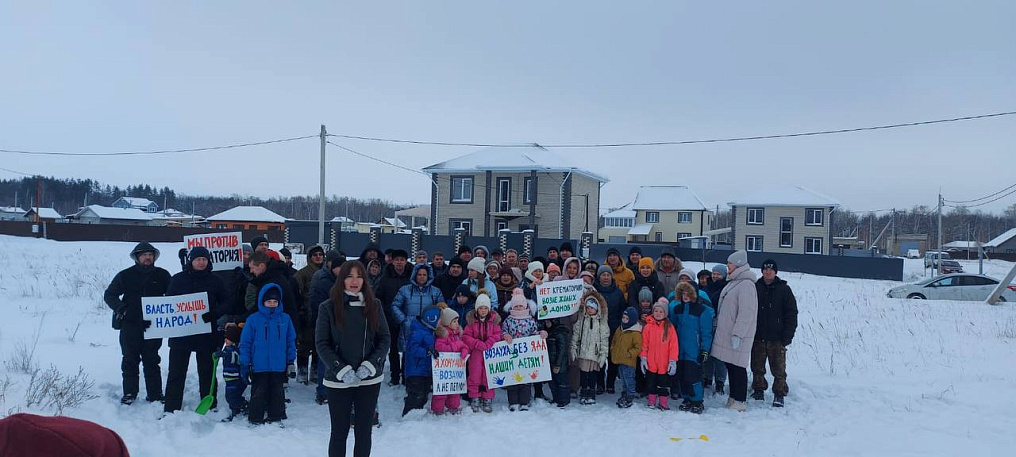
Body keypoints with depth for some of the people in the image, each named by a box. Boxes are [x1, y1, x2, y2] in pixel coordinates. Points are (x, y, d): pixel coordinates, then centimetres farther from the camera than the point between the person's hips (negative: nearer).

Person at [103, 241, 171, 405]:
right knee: (130, 360, 5)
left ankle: (155, 394, 12)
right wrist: (119, 308, -9)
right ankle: (129, 393, 16)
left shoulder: (162, 275, 5)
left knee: (151, 360, 7)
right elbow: (109, 295, 7)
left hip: (153, 325, 0)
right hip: (130, 324, 0)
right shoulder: (125, 275, 2)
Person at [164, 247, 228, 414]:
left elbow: (225, 303, 5)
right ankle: (171, 408, 11)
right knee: (176, 372, 4)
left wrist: (214, 314, -14)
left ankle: (209, 406, 20)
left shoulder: (214, 281, 4)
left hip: (207, 335, 0)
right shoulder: (178, 279, 3)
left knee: (207, 372, 10)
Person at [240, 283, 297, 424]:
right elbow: (245, 342, -1)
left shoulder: (285, 319, 2)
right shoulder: (253, 319, -5)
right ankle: (255, 419, 20)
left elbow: (291, 341, 9)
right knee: (259, 393, 6)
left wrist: (291, 361, 9)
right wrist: (244, 363, -3)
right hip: (259, 367, -2)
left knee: (277, 392, 13)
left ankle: (277, 417, 26)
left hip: (279, 366, 2)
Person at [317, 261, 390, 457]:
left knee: (364, 430, 10)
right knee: (339, 431, 6)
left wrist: (370, 365, -11)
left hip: (370, 380, 2)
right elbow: (322, 343, -5)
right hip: (338, 381, -2)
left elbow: (385, 338, 2)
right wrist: (342, 370, -15)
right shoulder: (328, 307, -4)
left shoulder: (374, 305, 1)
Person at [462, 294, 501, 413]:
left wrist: (488, 344, -17)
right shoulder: (471, 320, 1)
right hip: (475, 352, 0)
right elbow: (466, 336, -3)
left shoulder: (494, 320, 3)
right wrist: (479, 344, -16)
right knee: (474, 375, 1)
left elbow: (497, 335, 0)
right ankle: (474, 398, 12)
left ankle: (488, 399, 14)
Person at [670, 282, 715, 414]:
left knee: (693, 375, -7)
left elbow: (706, 332, -7)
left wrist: (705, 350, -11)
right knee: (681, 375, 9)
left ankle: (697, 402, 7)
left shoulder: (702, 310, -8)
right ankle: (687, 399, 23)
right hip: (680, 349, 6)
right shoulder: (677, 308, 8)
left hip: (694, 350, -5)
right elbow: (672, 326, 20)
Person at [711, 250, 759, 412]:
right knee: (730, 366, 14)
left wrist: (737, 334, -22)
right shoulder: (733, 282, 16)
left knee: (737, 367, -4)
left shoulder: (746, 284, -15)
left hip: (737, 336, -9)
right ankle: (733, 397, 23)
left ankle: (740, 402, 4)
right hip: (726, 333, 9)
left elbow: (746, 313, -20)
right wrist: (718, 324, 20)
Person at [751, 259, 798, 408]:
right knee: (757, 367, 11)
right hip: (758, 337, 2)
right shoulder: (755, 288, 5)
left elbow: (792, 313, -1)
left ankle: (779, 394, 11)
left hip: (777, 339, -2)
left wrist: (787, 336, -8)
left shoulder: (784, 289, 0)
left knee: (778, 369, 0)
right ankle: (758, 390, 25)